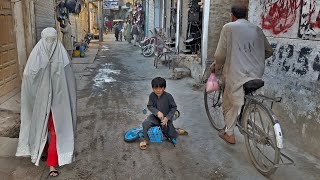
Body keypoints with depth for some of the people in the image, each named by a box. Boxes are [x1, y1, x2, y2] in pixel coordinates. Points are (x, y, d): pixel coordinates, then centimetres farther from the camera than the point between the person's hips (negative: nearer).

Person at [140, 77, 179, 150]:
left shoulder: (168, 96, -18)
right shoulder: (152, 95, -11)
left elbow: (174, 107, -11)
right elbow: (149, 106, -8)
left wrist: (167, 118, -20)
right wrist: (157, 112, -26)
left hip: (166, 117, -2)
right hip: (156, 116, 2)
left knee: (166, 128, -22)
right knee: (145, 123, -19)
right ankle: (146, 140, 3)